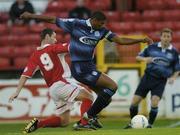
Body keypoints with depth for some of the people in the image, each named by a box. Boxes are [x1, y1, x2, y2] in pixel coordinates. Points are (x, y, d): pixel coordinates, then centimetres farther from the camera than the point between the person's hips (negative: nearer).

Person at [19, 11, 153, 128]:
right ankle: (90, 115, -6)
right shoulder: (75, 24, -8)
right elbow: (53, 20, 0)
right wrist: (31, 16, 3)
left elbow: (121, 40, 4)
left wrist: (141, 40, -7)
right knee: (113, 86, -14)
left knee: (106, 98, 4)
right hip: (80, 69, -8)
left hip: (90, 67, 8)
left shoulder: (102, 31, 6)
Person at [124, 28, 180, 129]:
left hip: (160, 81, -1)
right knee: (135, 102, -2)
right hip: (148, 77, 1)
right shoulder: (152, 47, 1)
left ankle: (150, 125, -3)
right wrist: (144, 59, -14)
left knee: (154, 102, -22)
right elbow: (138, 57, 8)